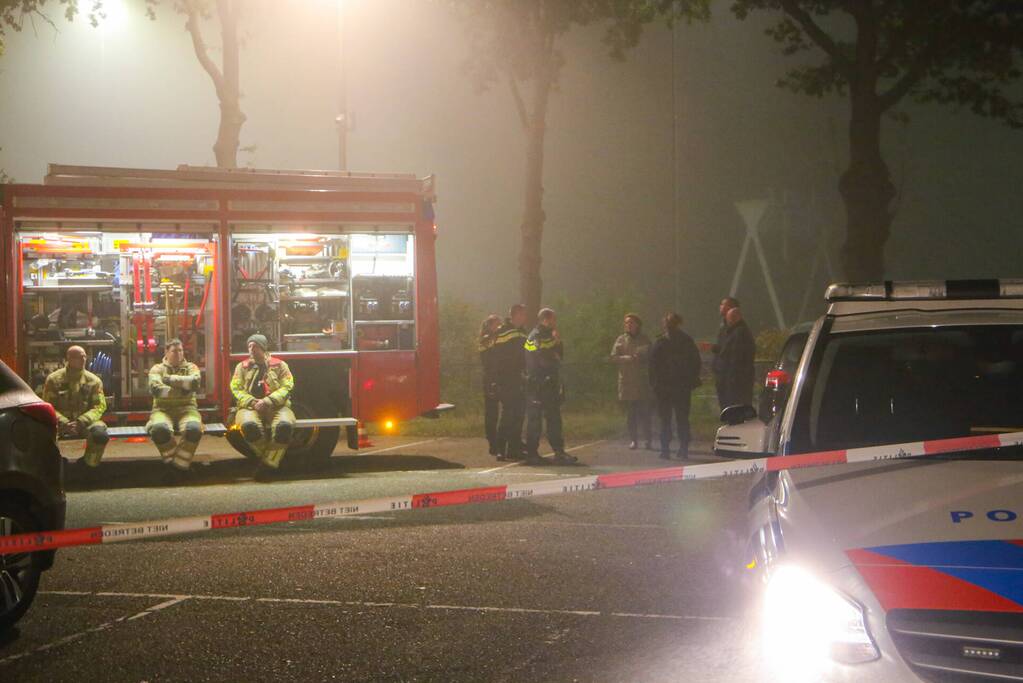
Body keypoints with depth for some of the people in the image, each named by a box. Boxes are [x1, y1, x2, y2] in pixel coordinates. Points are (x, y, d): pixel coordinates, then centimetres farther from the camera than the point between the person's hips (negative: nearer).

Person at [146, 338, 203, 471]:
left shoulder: (191, 367, 16)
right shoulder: (158, 369, 12)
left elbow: (195, 382, -7)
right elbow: (155, 389, -8)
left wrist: (171, 379, -6)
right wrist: (181, 391, -11)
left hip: (186, 409, 1)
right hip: (163, 410, -1)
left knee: (194, 429, -35)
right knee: (160, 430, -37)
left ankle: (180, 464, -13)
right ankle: (171, 460, -9)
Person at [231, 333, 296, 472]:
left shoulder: (279, 365, 10)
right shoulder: (242, 367, 15)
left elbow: (286, 387, -1)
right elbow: (236, 389, 5)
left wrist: (267, 402, -16)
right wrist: (252, 402, -13)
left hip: (276, 407, -1)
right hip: (250, 407, 1)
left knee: (284, 425, -36)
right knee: (249, 425, -37)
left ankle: (270, 461, -23)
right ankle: (264, 454, -13)